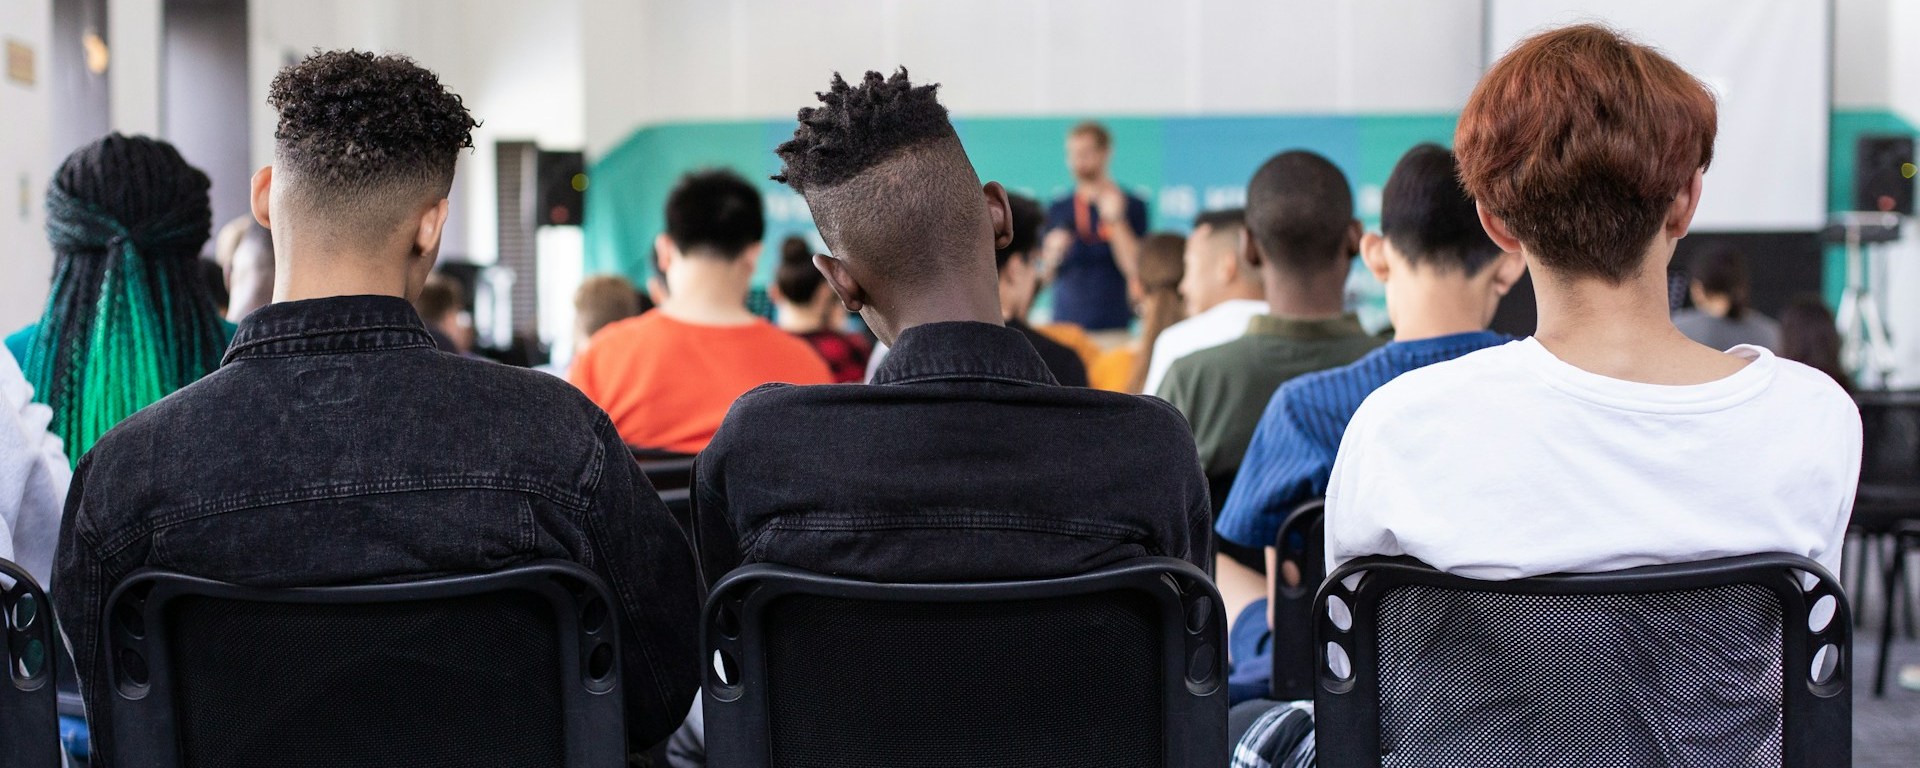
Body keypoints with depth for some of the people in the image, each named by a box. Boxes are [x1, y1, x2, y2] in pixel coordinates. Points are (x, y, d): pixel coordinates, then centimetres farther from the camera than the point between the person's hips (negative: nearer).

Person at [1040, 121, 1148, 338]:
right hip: (1065, 323, 3)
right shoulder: (1057, 210, 11)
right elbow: (1042, 277, 14)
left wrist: (1115, 220, -14)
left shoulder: (1132, 206, 2)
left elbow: (1135, 269, -7)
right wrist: (1053, 253, -5)